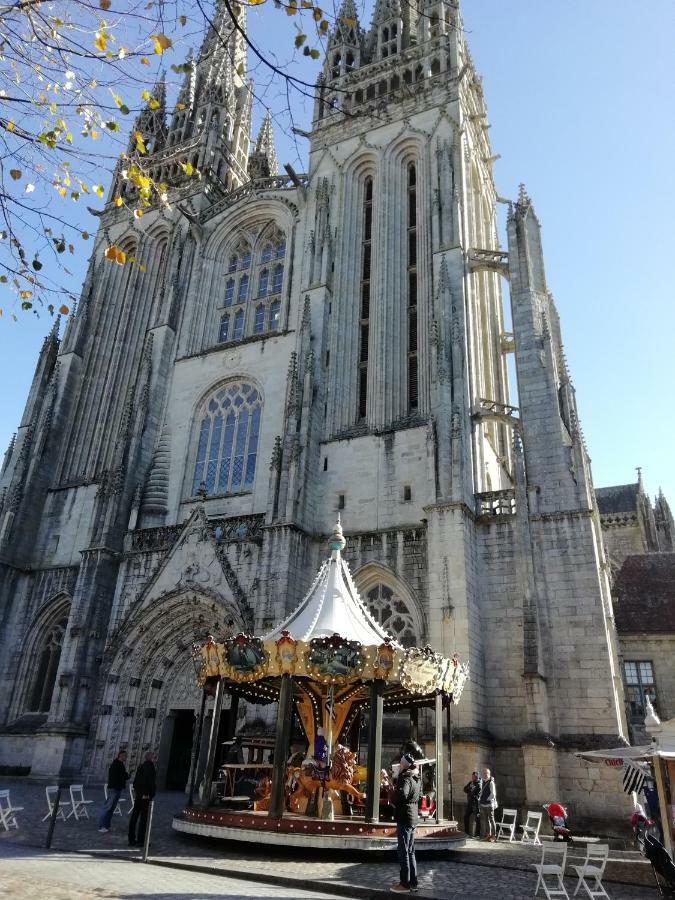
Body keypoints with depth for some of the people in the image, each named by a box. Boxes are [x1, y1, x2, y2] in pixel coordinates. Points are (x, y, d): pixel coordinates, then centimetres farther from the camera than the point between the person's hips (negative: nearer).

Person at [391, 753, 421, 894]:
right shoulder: (416, 780, 11)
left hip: (404, 818, -9)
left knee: (403, 852, -1)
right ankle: (413, 882, 20)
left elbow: (401, 794, -36)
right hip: (413, 818, 9)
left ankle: (405, 884, 4)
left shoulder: (406, 779, -18)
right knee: (410, 852, 15)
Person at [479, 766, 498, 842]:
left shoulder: (491, 782, -13)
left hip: (489, 804, -8)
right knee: (485, 820, 13)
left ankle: (494, 836, 5)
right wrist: (481, 800, 13)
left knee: (491, 819, -2)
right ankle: (488, 834, 22)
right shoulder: (484, 782, 12)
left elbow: (493, 794, -17)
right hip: (483, 805, 8)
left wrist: (487, 800, -8)